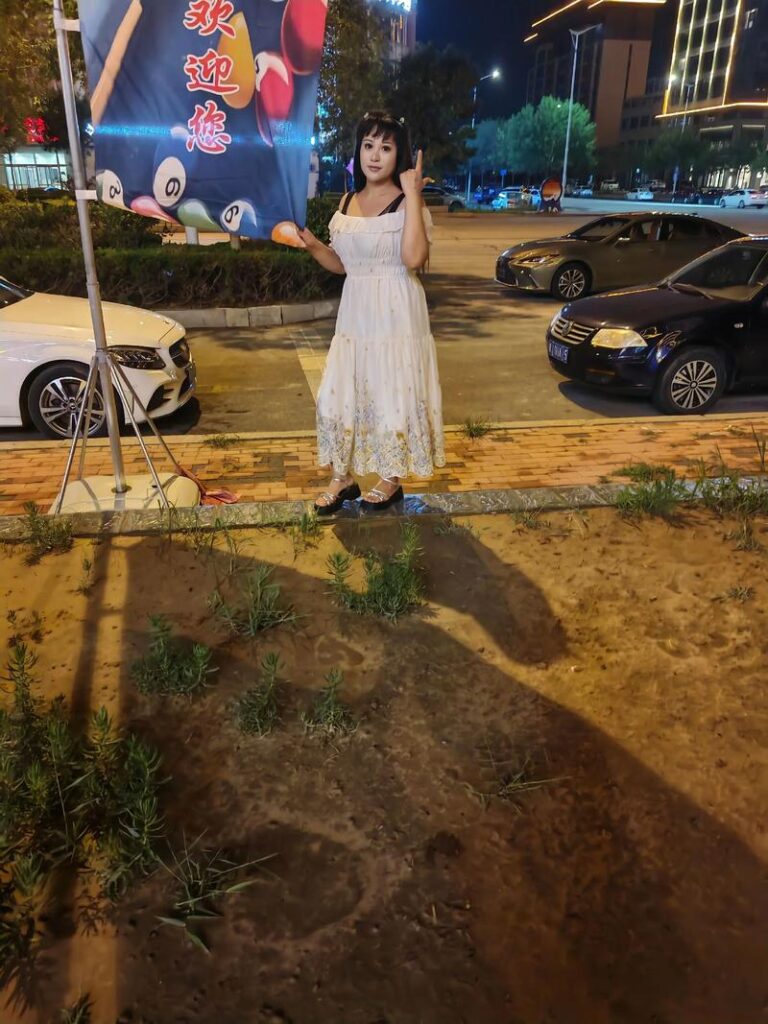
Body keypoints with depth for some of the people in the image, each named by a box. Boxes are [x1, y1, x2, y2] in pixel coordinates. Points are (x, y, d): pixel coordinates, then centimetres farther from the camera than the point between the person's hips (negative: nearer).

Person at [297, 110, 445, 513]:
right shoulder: (347, 202, 11)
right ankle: (342, 479, 22)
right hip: (355, 314, 6)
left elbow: (413, 258, -26)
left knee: (392, 396, 2)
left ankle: (391, 480, 20)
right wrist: (311, 243, 0)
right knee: (338, 396, 7)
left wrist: (412, 194, -22)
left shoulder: (407, 203, -8)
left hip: (396, 315, -6)